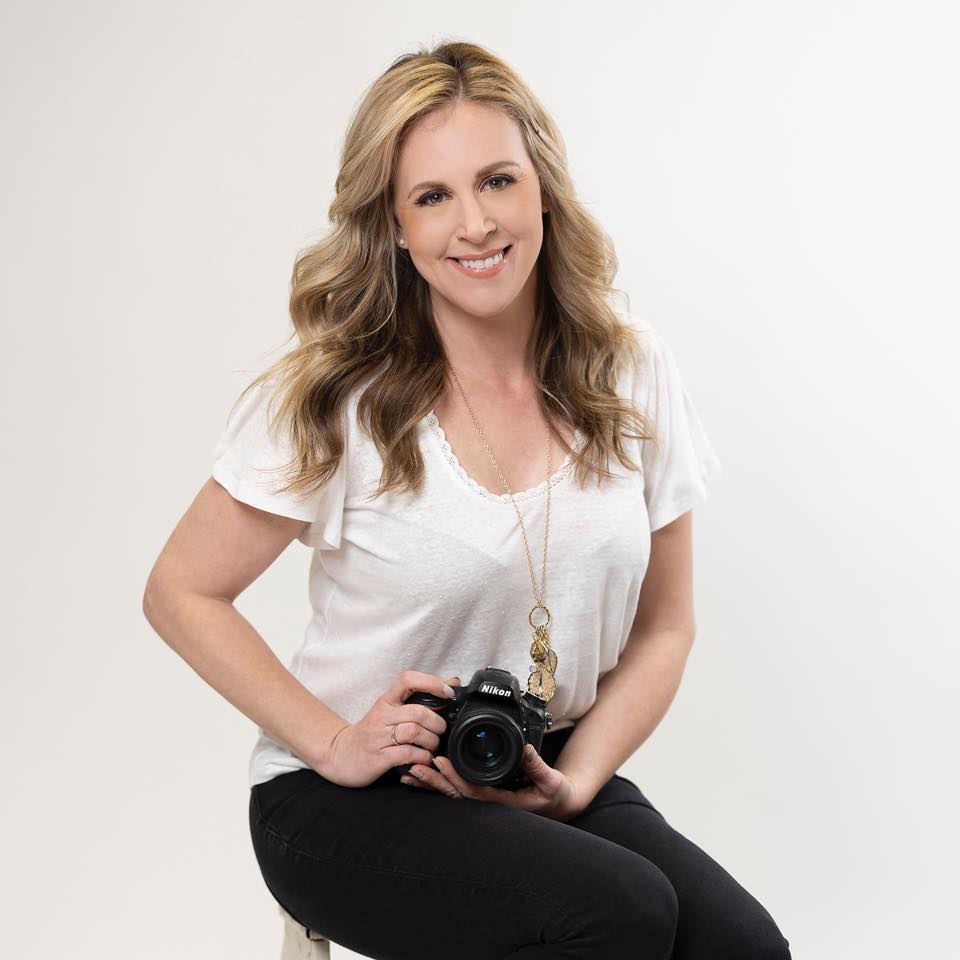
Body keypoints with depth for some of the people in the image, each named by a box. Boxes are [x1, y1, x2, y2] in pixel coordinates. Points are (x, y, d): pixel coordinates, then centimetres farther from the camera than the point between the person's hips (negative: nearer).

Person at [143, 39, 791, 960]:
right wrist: (337, 746, -11)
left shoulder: (630, 369, 0)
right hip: (348, 802, -3)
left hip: (551, 774, 4)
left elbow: (662, 627, 6)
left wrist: (572, 780, -7)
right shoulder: (335, 398, -11)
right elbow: (180, 593, -3)